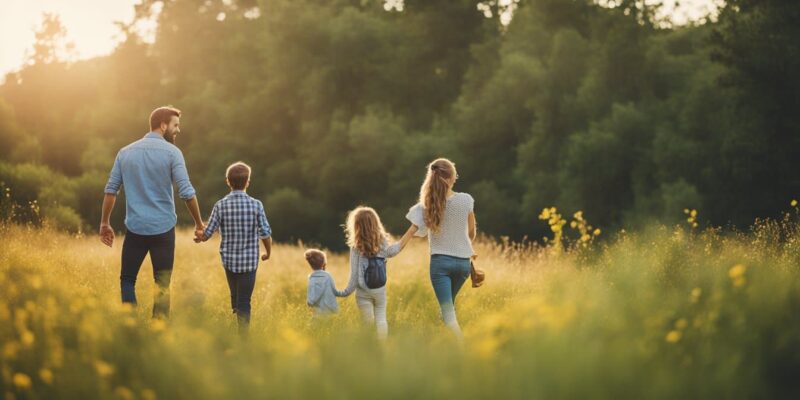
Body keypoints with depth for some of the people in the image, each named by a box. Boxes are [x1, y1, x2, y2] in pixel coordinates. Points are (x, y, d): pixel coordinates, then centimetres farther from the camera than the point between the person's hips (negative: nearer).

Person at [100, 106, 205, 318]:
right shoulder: (171, 152, -5)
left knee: (127, 280, 13)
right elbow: (187, 192, -10)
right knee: (162, 284, 6)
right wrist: (199, 224, 1)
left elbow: (111, 190, 6)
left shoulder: (125, 152, 7)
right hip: (163, 228, -2)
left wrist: (105, 223, 14)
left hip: (135, 228, 2)